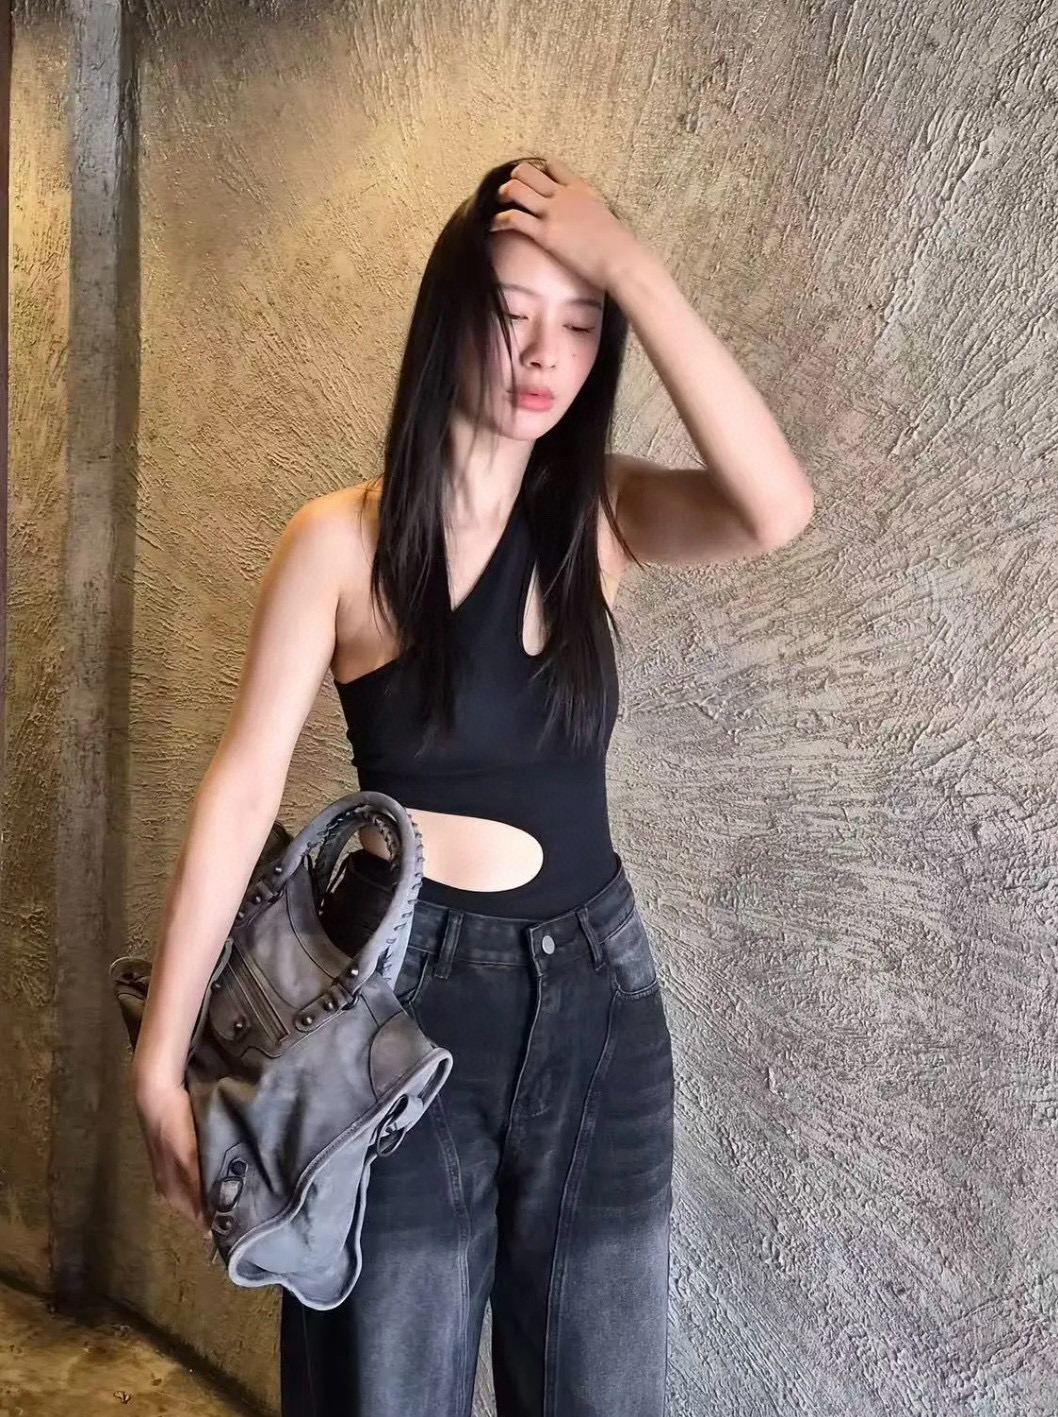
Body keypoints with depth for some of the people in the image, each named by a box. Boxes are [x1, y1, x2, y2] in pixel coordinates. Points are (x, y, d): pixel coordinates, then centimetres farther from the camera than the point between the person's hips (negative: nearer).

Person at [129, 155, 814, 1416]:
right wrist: (161, 1054, -9)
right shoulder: (343, 539, -8)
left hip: (595, 995, 3)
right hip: (409, 995, -3)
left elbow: (774, 512, -21)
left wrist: (627, 265, -21)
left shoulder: (601, 517, -1)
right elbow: (242, 786, -9)